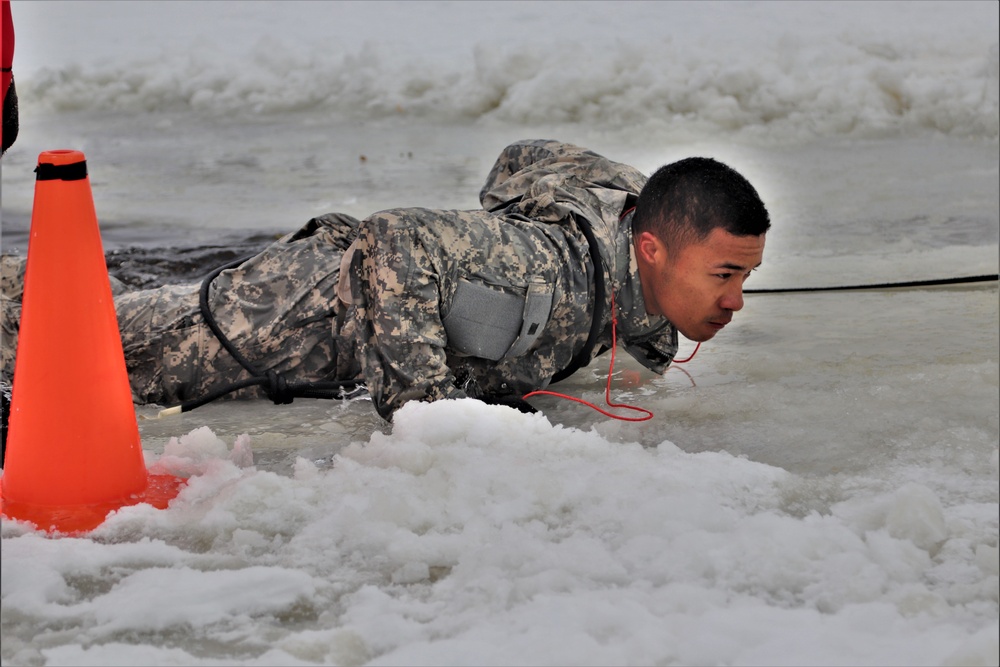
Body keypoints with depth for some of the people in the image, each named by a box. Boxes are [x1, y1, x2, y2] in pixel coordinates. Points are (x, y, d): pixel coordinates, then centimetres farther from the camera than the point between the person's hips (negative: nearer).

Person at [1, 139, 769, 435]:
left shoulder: (631, 204, -9)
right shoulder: (553, 275, -37)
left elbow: (528, 159, 8)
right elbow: (396, 243, -42)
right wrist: (423, 402, -39)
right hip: (307, 303, -8)